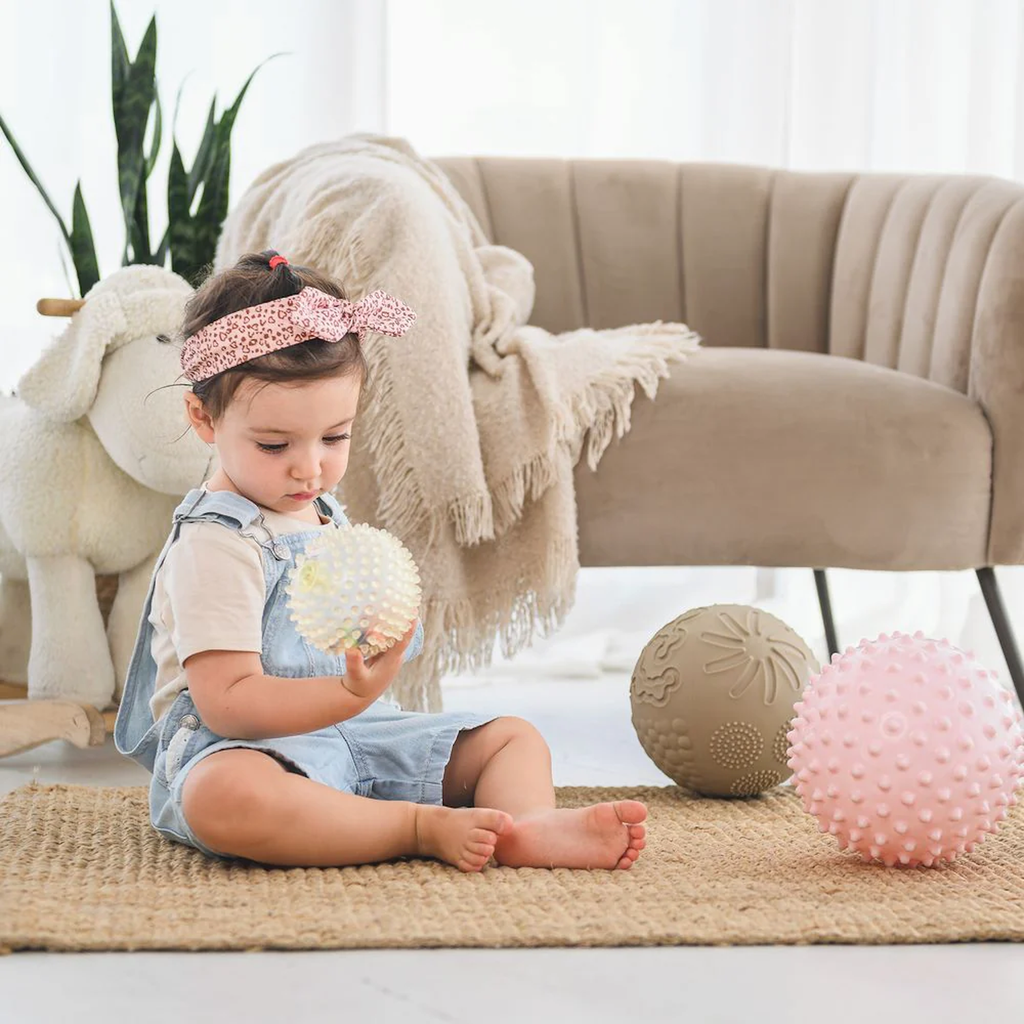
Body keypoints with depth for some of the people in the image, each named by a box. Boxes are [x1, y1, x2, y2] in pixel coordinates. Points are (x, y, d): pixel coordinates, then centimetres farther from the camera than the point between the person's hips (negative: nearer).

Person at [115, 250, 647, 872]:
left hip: (355, 734, 9)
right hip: (239, 747, -9)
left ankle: (530, 828, -29)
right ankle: (424, 827, -35)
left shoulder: (327, 517, 14)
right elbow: (227, 702, -23)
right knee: (222, 797, -43)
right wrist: (353, 694, -33)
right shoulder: (216, 542, -14)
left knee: (513, 738, 5)